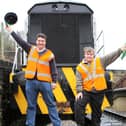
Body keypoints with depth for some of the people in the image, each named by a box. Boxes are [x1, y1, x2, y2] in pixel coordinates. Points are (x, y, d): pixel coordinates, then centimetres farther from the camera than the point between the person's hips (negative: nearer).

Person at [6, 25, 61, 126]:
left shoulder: (50, 54, 2)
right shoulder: (31, 49, 12)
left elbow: (54, 69, 0)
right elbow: (20, 41, 13)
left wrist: (54, 81, -9)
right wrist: (11, 31, 11)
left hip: (45, 82, -3)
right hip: (31, 81, 3)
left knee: (51, 104, 3)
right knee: (31, 106, 8)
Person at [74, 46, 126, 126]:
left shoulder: (100, 61, 3)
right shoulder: (80, 67, 2)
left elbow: (112, 57, -5)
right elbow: (79, 81, 0)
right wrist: (79, 91, -11)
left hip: (99, 92, 1)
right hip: (86, 91, 0)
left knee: (97, 111, 9)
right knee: (78, 104, -17)